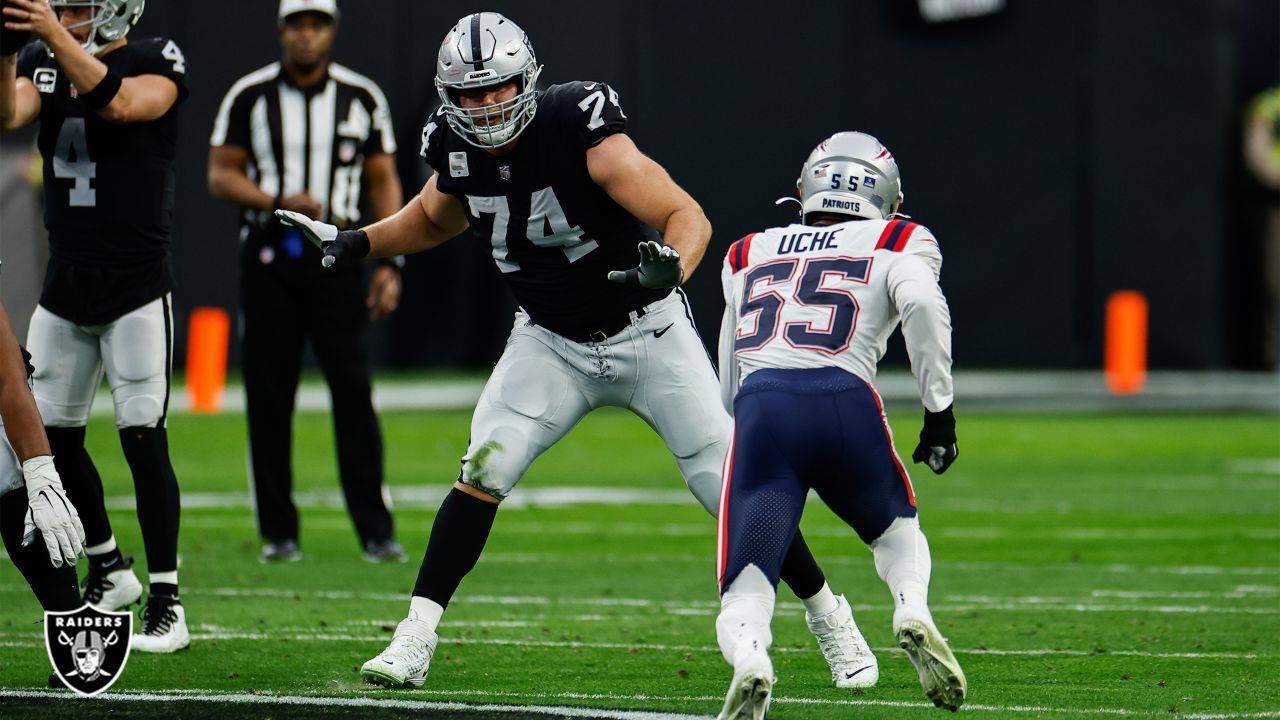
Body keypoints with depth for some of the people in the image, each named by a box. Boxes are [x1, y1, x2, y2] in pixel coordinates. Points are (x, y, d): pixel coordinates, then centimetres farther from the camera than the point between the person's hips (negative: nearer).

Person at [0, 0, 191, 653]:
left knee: (143, 438, -9)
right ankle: (109, 571, 29)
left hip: (137, 286, -6)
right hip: (66, 282, 6)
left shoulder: (156, 63, -7)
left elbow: (120, 104, -27)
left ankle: (166, 602, -5)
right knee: (54, 436, 10)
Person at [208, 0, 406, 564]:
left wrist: (389, 264, 1)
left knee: (353, 390, -9)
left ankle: (375, 530, -6)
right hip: (268, 257, 0)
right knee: (268, 395, 2)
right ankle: (277, 532, 10)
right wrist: (279, 202, -15)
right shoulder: (250, 96, 2)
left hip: (336, 258, 0)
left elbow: (383, 182, 9)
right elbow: (221, 175, 2)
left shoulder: (361, 99, 6)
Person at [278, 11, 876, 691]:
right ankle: (415, 640, -11)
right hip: (551, 343, 4)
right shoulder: (457, 150, -9)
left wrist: (669, 268, -50)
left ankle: (828, 617, 16)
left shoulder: (579, 130, -27)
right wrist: (356, 243, 4)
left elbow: (688, 216, -30)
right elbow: (433, 221, 17)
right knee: (483, 472, -15)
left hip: (647, 333, -4)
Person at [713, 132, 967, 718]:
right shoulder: (897, 246, 20)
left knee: (745, 598, 3)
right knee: (896, 530, 30)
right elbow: (922, 302, -3)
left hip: (760, 412, 1)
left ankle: (750, 663, -33)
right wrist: (939, 410, 3)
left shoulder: (750, 254, 30)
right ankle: (914, 615, -2)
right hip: (845, 403, -1)